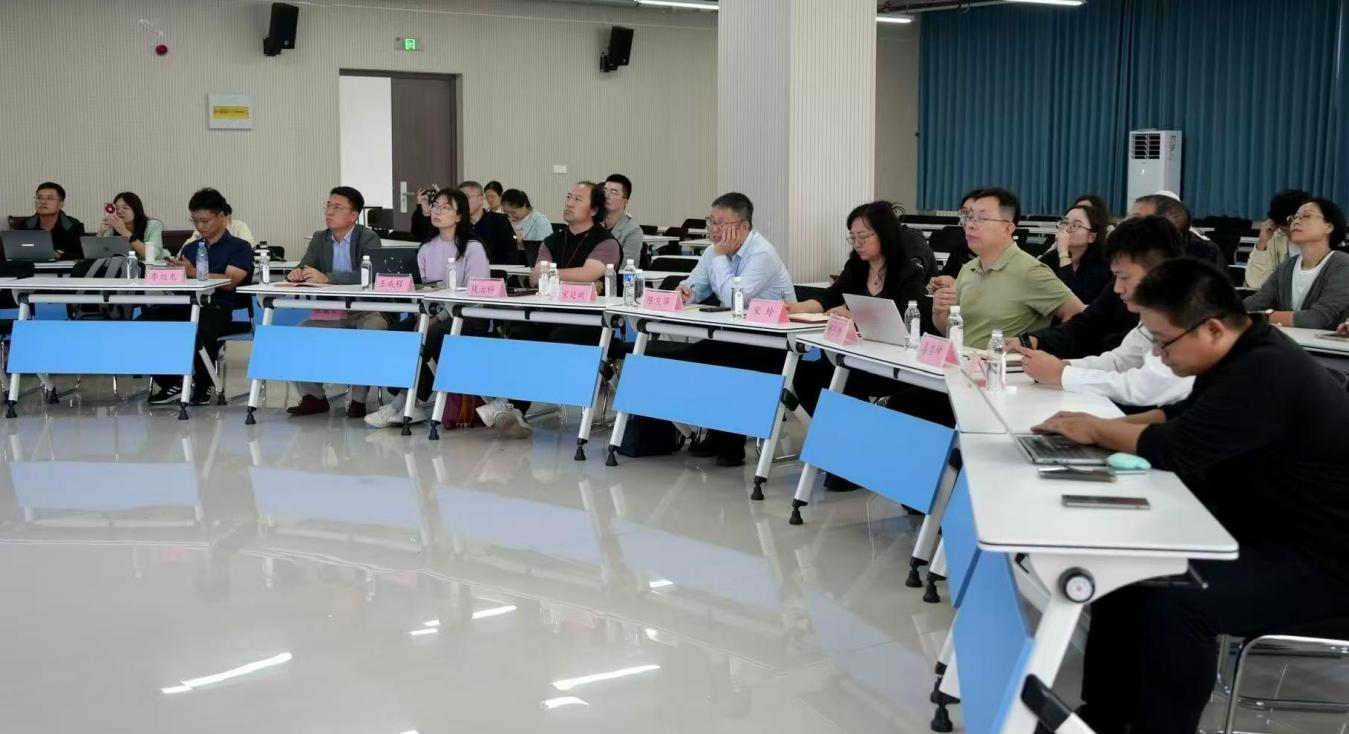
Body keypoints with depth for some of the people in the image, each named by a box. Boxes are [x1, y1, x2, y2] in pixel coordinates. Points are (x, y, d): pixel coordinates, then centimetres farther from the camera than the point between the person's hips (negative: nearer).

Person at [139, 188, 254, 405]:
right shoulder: (190, 248, 26)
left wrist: (193, 272, -20)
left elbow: (229, 282, -8)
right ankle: (171, 382, -6)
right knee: (143, 323, -21)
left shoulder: (240, 247, 8)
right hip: (186, 304, 5)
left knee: (201, 330, -39)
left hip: (218, 307, -5)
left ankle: (203, 384, -9)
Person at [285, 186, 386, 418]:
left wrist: (327, 278, -33)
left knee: (372, 331, -35)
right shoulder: (319, 239, 10)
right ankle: (313, 396, -1)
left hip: (367, 311, -5)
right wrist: (296, 273, -20)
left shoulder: (368, 238, -8)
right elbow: (304, 269, 6)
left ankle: (358, 399, -20)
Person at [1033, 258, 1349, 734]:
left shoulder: (1267, 375, -28)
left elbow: (1174, 450, -28)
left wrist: (1096, 429, -11)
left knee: (1174, 598, -29)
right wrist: (1107, 428, 2)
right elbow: (1182, 418, 18)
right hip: (1263, 530, 10)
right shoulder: (1243, 357, 4)